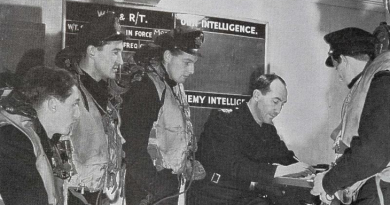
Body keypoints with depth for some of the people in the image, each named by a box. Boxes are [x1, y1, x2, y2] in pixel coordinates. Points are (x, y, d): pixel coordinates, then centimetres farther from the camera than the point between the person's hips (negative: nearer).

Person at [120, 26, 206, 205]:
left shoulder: (176, 86, 10)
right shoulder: (144, 87, -17)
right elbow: (134, 148, -22)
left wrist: (189, 164, 10)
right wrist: (157, 187, -20)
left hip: (173, 188, 8)